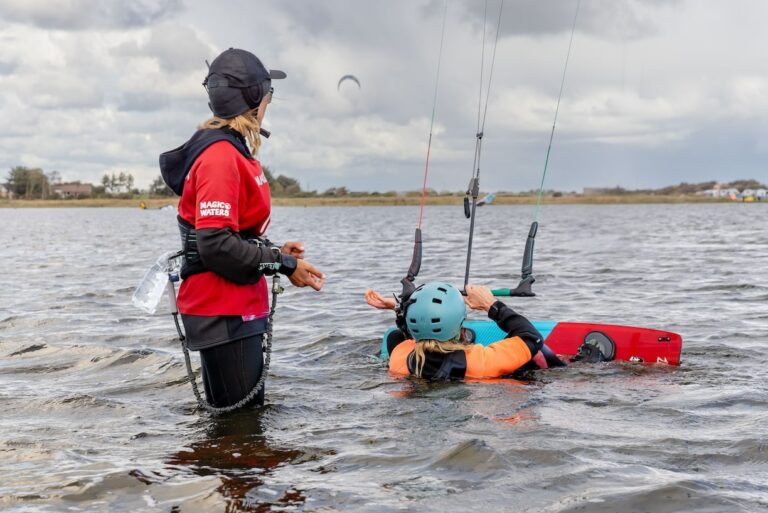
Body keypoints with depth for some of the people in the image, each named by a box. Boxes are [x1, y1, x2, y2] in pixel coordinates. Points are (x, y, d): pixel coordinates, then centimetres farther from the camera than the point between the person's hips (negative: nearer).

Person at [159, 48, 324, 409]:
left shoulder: (231, 151, 14)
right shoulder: (220, 156, -17)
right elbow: (216, 246, -24)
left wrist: (274, 250, 10)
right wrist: (283, 264, -16)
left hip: (238, 308, 11)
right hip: (223, 313, -11)